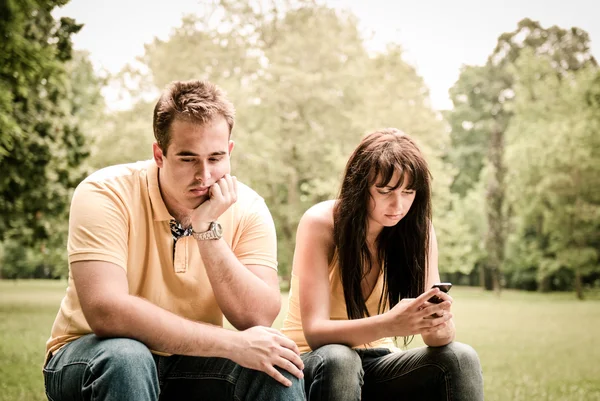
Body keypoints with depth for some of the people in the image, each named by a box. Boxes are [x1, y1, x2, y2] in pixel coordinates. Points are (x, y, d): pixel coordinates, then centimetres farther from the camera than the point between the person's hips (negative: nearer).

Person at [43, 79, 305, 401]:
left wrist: (208, 230, -28)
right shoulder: (105, 195, -19)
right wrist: (232, 343, -31)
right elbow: (106, 313, -32)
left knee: (277, 365, -23)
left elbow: (259, 320, -18)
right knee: (125, 358, -35)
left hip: (189, 364, 2)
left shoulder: (247, 209, -8)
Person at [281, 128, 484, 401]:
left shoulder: (417, 229, -8)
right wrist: (388, 325, -43)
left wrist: (439, 323, -36)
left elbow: (439, 339, -11)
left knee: (460, 359, -22)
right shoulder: (320, 224, -18)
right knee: (338, 359, -36)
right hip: (315, 362, -3)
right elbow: (315, 331, -26)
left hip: (375, 361, 3)